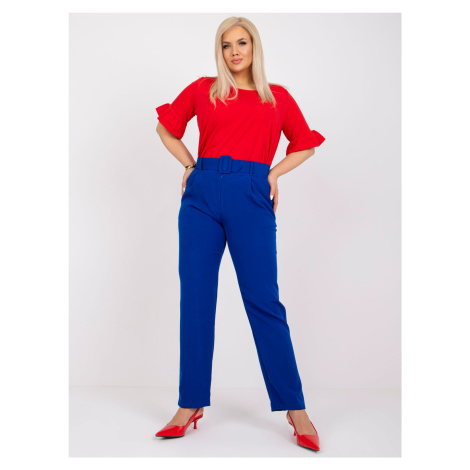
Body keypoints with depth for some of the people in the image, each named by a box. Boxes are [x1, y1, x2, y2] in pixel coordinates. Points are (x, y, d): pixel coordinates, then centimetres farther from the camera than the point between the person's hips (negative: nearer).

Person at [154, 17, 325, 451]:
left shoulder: (277, 96, 14)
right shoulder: (203, 89, 14)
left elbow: (306, 143, 22)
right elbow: (166, 127, 25)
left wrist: (274, 172, 7)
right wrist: (190, 166, 12)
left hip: (251, 197, -1)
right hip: (202, 195, 2)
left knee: (263, 301, -4)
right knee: (195, 299, 2)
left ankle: (295, 408, 7)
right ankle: (190, 404, 15)